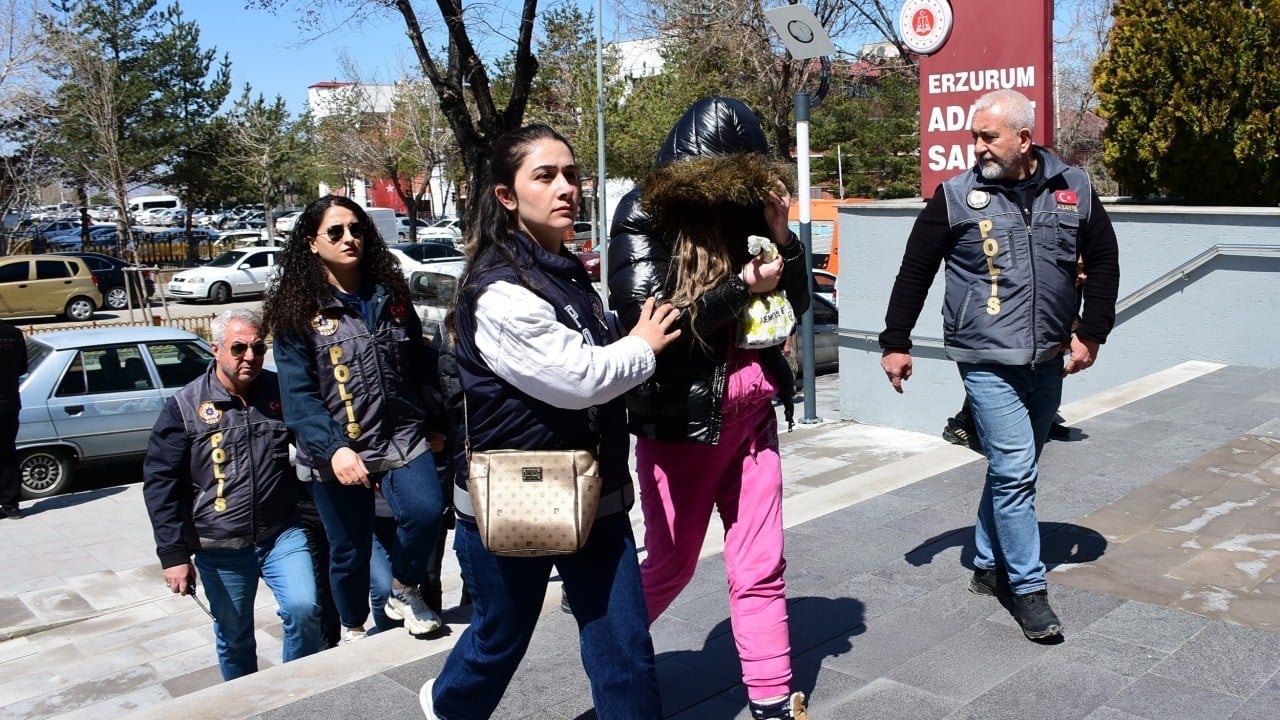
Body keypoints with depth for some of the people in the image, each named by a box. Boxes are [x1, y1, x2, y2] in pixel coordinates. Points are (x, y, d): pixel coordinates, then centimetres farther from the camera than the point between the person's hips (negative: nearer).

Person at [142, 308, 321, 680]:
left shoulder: (281, 393, 1)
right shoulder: (185, 406, -4)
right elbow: (161, 481, -4)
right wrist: (173, 554, -8)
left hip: (282, 534, 1)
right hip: (220, 548, 0)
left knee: (304, 609, -16)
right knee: (234, 638, 11)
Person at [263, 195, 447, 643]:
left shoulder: (390, 295, 9)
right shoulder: (298, 311, -2)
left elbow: (422, 366, 15)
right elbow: (298, 395, -9)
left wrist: (434, 424, 12)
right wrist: (334, 449, -21)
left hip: (403, 438, 2)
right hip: (337, 452, -2)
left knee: (425, 511, -23)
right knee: (349, 550, 7)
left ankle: (403, 593, 5)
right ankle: (353, 630, 35)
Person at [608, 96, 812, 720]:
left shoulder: (746, 209, 6)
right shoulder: (645, 215, -8)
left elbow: (797, 303, 10)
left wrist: (781, 233, -5)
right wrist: (743, 286, -15)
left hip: (753, 412, 5)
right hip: (681, 416, -4)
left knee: (760, 568, 10)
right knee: (670, 565, 11)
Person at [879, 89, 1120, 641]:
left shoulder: (1073, 189, 4)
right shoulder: (956, 196, -4)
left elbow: (1103, 262, 13)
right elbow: (915, 270, 1)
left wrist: (1091, 335, 7)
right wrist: (895, 343, 1)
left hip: (1048, 361, 4)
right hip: (987, 361, -4)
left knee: (1014, 468, 15)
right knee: (1015, 469, -8)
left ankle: (990, 564, 31)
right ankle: (1028, 587, 4)